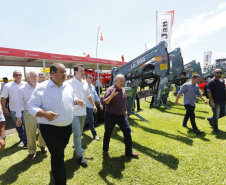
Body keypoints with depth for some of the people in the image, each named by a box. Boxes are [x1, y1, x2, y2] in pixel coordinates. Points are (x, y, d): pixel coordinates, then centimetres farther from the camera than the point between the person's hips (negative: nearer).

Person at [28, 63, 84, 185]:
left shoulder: (68, 86, 4)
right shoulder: (41, 88, -15)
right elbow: (32, 106, -15)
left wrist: (77, 101, 1)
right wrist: (44, 114, -31)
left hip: (67, 127, 7)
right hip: (50, 129, -6)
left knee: (59, 153, 27)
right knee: (58, 157, 0)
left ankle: (55, 171, 55)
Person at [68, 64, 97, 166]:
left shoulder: (85, 83, 9)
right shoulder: (70, 83, -11)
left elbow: (88, 95, 20)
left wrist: (94, 105, 20)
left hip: (83, 112, 6)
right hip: (74, 112, -6)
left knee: (80, 133, 19)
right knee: (77, 133, -6)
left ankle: (77, 147, 41)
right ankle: (80, 155, 5)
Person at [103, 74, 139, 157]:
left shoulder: (123, 90, 8)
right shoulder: (110, 90, -13)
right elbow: (105, 102, -20)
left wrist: (125, 112, 22)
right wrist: (111, 95, -34)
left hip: (121, 115, 6)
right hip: (111, 115, -6)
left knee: (127, 131, 3)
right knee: (108, 133, 8)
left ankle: (129, 151, 16)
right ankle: (105, 150, 29)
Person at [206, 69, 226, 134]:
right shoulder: (211, 81, -11)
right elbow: (209, 92, -18)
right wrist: (211, 101, -24)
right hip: (215, 102, -8)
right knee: (216, 115, 1)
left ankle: (211, 119, 36)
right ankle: (215, 129, 17)